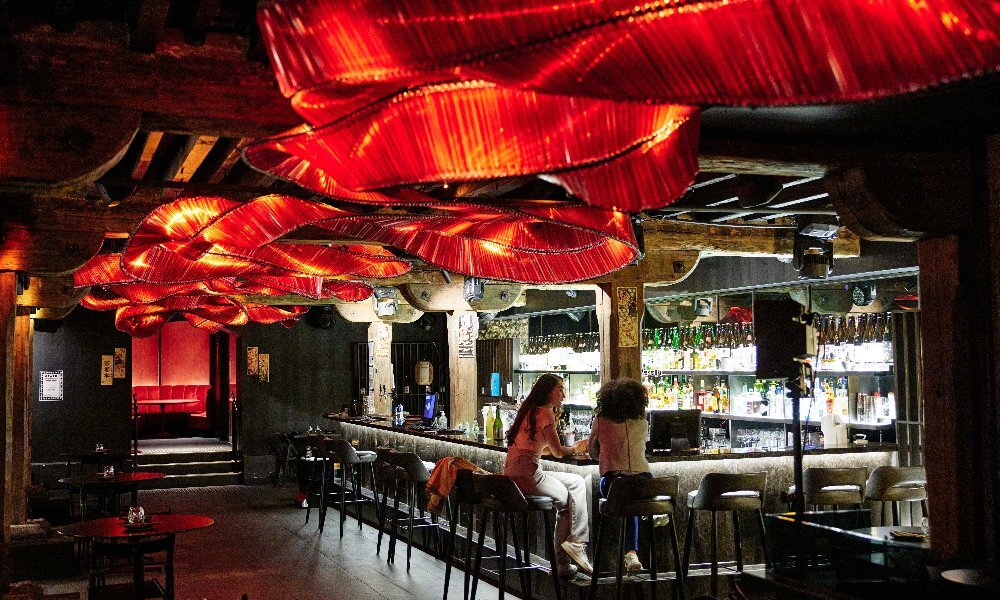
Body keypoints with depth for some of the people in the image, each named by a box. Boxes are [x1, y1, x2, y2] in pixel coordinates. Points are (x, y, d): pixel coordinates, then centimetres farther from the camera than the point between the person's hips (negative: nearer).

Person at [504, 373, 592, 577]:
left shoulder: (530, 411, 22)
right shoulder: (544, 413, -7)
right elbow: (558, 452, -8)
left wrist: (572, 448, 15)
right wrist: (575, 448, 13)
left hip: (513, 474, 9)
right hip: (526, 474, -9)